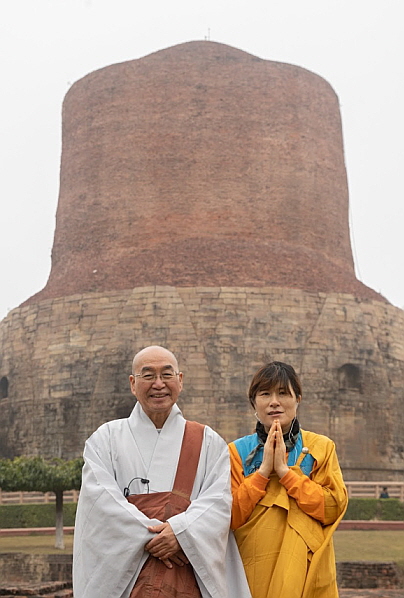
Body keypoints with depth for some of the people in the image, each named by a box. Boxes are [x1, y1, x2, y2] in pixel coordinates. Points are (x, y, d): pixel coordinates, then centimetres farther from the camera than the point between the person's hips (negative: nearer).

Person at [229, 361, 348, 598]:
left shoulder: (321, 447, 3)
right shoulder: (237, 451, 3)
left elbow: (334, 508, -9)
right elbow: (230, 516, -6)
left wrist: (284, 471, -13)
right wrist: (264, 470, -13)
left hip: (306, 571, 0)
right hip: (253, 573, 0)